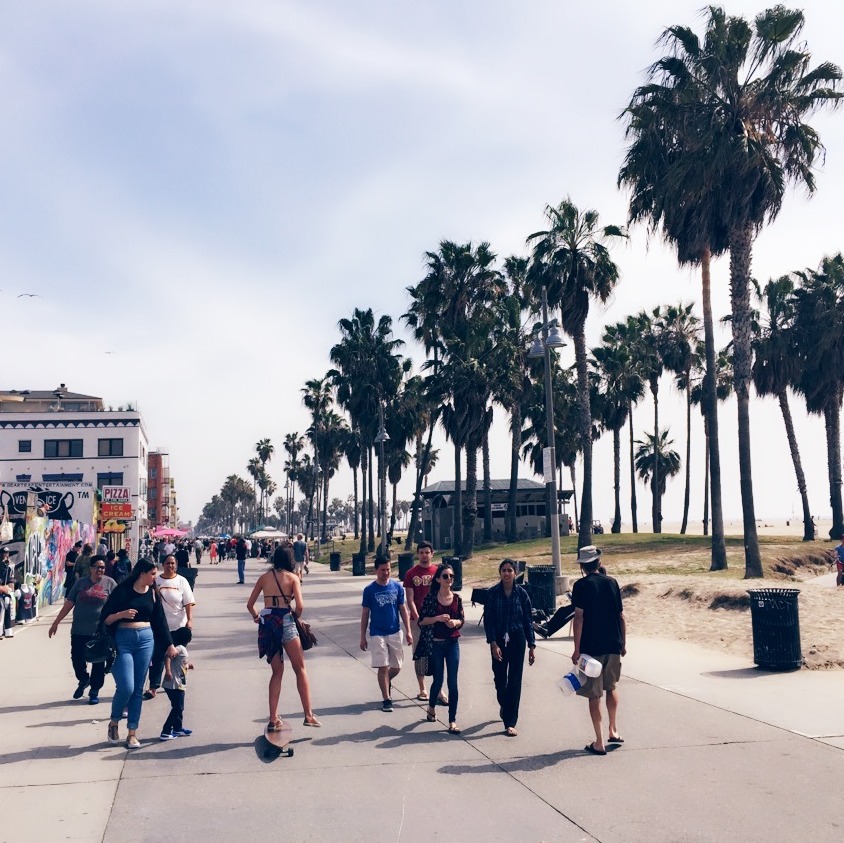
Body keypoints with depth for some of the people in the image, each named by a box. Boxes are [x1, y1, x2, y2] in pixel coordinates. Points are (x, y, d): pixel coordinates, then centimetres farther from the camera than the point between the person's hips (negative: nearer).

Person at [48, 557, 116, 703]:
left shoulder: (109, 583, 0)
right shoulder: (80, 582, 5)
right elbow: (69, 604, 8)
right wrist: (56, 623, 7)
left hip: (100, 631, -2)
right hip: (79, 630, 2)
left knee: (98, 663, 5)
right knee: (77, 658, 6)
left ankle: (94, 691, 21)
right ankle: (83, 680, 35)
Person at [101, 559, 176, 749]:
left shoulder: (152, 593, 9)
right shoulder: (123, 591, -4)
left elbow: (160, 620, 15)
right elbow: (105, 619, -3)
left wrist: (169, 644, 14)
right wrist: (121, 614, -21)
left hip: (146, 640, 4)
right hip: (123, 640, -4)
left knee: (138, 690, 4)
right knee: (126, 687, -12)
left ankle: (132, 733, 12)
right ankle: (113, 723, 15)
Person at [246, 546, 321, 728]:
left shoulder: (264, 577, 12)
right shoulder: (292, 577, 2)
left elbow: (250, 604, 13)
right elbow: (300, 605, -8)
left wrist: (256, 617, 31)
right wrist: (296, 618, 11)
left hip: (266, 623, 4)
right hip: (285, 621, -4)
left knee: (277, 671, 14)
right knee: (300, 669, 6)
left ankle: (273, 718, 9)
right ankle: (308, 715, 3)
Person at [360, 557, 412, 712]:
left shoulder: (397, 586, -1)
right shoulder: (369, 590, -6)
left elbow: (403, 609, 5)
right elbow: (365, 614, -1)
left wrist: (408, 631, 0)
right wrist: (363, 637, -1)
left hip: (395, 632, 2)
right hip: (377, 634, -2)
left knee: (396, 667, 8)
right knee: (383, 667, -3)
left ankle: (386, 682, 39)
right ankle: (386, 699, 8)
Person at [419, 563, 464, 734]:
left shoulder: (457, 598, 2)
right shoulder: (431, 598, -6)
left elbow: (462, 620, 10)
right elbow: (421, 621, -6)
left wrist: (455, 622, -11)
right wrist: (437, 618, -20)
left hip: (453, 644, 2)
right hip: (436, 644, -2)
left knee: (453, 683, -2)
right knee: (438, 680, 10)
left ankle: (452, 720, 4)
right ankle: (431, 707, 40)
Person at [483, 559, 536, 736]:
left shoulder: (521, 593, -2)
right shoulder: (493, 593, -4)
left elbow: (527, 621, 3)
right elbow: (488, 620, -4)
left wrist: (532, 645, 1)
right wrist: (493, 643, -13)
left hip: (517, 640, 0)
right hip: (498, 640, 0)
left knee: (514, 681, -2)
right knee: (500, 678, 11)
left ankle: (510, 723, 3)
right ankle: (504, 705, 43)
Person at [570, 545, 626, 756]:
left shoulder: (581, 585, -8)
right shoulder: (612, 583, 5)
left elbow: (579, 617, -13)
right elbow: (621, 616, 7)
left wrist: (577, 649, -9)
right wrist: (623, 643, 16)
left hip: (591, 647, -4)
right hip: (613, 645, 5)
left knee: (594, 694, 3)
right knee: (611, 687, 25)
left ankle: (599, 742, 6)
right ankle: (614, 731, 25)